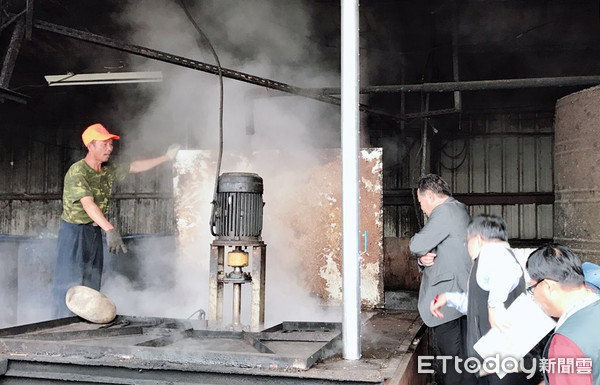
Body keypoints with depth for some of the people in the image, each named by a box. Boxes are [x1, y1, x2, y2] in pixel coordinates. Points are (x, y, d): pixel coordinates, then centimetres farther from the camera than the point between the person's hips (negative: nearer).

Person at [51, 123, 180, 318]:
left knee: (92, 284, 11)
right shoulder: (76, 172, -20)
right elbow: (88, 205, -33)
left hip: (95, 231, 8)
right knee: (70, 282, -7)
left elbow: (135, 166, 17)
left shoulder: (108, 170, 5)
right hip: (74, 231, -8)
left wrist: (166, 157, 14)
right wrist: (110, 230, -45)